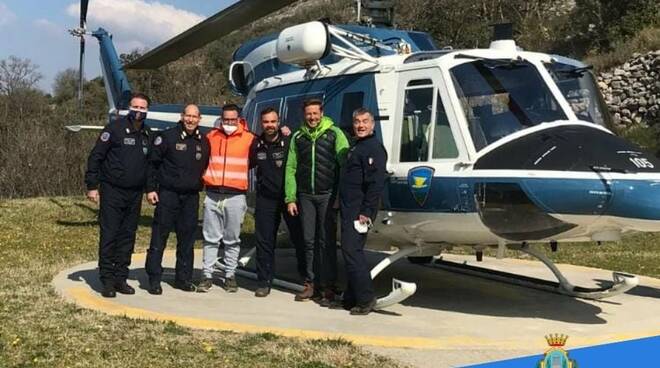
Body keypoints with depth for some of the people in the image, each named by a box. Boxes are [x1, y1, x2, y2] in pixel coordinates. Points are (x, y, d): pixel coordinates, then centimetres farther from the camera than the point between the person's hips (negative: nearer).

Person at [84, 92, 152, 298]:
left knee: (128, 237, 8)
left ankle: (121, 278, 17)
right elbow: (95, 157, -7)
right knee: (109, 236, -3)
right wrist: (92, 186, -10)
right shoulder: (115, 129, -7)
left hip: (135, 194, 6)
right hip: (112, 191, -5)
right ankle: (107, 280, 3)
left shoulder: (147, 135, 11)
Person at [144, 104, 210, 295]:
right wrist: (151, 189, -7)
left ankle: (183, 278, 18)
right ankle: (154, 279, 3)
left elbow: (205, 167, 22)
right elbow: (152, 163, -3)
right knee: (159, 237, -3)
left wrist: (200, 186, 13)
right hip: (168, 194, -4)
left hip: (191, 197, 4)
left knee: (187, 239, 8)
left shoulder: (203, 142, 10)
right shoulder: (168, 137, -4)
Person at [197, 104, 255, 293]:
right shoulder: (211, 136, 9)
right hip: (212, 195, 1)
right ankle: (207, 275, 9)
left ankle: (230, 275, 15)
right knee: (211, 238, 3)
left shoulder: (248, 139, 2)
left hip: (235, 196, -1)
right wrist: (205, 177, 11)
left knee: (232, 239, 6)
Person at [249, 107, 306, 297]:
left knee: (299, 237, 3)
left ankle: (307, 278, 16)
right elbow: (248, 165, 21)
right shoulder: (256, 145, 5)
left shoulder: (289, 142, -8)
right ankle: (264, 282, 13)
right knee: (264, 241, 5)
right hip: (265, 198, 3)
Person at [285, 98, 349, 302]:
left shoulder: (334, 134, -1)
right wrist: (290, 198, 5)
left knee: (326, 241, -1)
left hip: (327, 194, -3)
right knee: (309, 241, 7)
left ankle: (327, 285, 6)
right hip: (305, 195, 4)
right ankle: (310, 283, 16)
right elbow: (291, 169, 11)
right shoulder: (298, 137, 10)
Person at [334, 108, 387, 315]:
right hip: (349, 210, 10)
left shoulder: (374, 148, -11)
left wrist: (367, 212, -23)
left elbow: (376, 183, -20)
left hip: (359, 212, -10)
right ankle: (351, 298, 19)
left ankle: (365, 299, -8)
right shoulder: (355, 147, 20)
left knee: (352, 251, -12)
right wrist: (341, 203, 18)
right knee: (350, 252, 12)